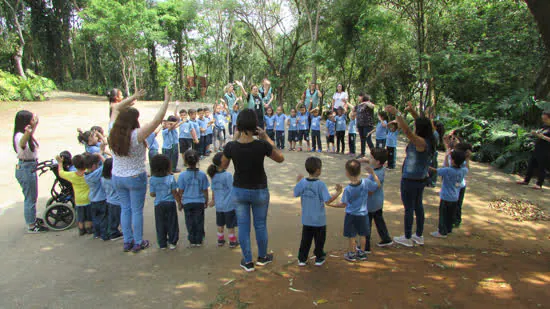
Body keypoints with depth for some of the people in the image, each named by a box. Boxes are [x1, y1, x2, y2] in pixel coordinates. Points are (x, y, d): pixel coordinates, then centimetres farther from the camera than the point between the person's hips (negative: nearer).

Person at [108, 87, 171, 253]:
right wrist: (166, 101, -20)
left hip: (117, 177, 6)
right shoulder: (136, 135, -24)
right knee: (137, 210, 8)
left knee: (125, 209, 17)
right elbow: (157, 120, -26)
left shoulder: (113, 133, -7)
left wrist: (133, 97, 10)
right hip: (135, 178, -6)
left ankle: (127, 242, 27)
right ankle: (138, 243, 19)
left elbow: (115, 109, 8)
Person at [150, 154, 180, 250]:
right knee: (172, 223, 11)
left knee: (160, 224, 12)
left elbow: (152, 194, -2)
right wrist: (179, 202, 1)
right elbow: (175, 193, -10)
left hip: (158, 204, 2)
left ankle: (162, 244, 18)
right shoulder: (171, 178, -12)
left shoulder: (152, 179, -6)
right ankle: (172, 242, 16)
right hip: (170, 203, -2)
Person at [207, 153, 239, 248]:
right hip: (229, 205, -5)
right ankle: (232, 242, 20)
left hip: (219, 205, 5)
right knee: (230, 225, 9)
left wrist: (213, 200, 24)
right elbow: (233, 189, -17)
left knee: (220, 224, 20)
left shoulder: (213, 176, -2)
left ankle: (220, 240, 31)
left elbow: (213, 189, 9)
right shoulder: (227, 175, -20)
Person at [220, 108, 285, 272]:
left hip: (239, 191, 1)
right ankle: (262, 257, 37)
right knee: (260, 225, 18)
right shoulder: (262, 145, -22)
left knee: (243, 226, 14)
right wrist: (267, 138, -4)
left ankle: (248, 262, 26)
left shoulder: (231, 146, -18)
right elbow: (280, 158, -4)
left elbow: (223, 166, 2)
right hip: (259, 191, -1)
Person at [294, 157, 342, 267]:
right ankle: (319, 258, 28)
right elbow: (328, 200, -23)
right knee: (319, 240, 15)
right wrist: (338, 192, -11)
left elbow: (296, 194, 6)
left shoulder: (302, 183, -8)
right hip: (319, 220, -4)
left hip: (306, 219, 4)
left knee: (305, 240, 16)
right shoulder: (320, 184, -21)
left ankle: (302, 259, 22)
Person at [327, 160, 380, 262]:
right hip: (363, 214, 3)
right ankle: (362, 253, 29)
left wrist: (332, 205, -2)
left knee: (351, 236, 12)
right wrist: (372, 173, 7)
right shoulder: (366, 182, -16)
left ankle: (352, 254, 23)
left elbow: (344, 204, -15)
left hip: (351, 215, -3)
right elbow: (378, 185, 1)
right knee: (362, 234, 18)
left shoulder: (347, 189, -23)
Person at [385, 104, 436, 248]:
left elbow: (407, 130, -40)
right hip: (421, 178, 9)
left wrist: (397, 113, -39)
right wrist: (414, 114, 13)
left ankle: (407, 238, 18)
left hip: (410, 180, -9)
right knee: (418, 206, 20)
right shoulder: (429, 141, -1)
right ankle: (419, 236, 34)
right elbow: (422, 125, 18)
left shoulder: (421, 142, -25)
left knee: (409, 208, 5)